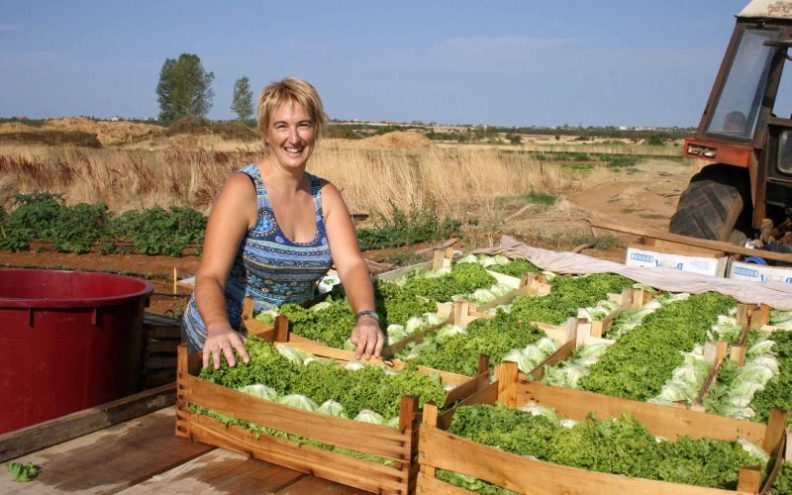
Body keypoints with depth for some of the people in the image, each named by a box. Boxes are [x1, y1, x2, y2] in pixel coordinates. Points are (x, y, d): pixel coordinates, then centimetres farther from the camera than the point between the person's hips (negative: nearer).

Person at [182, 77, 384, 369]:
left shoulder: (325, 195, 1)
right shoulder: (243, 189, -15)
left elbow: (351, 265, -10)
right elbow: (209, 277, -24)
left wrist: (367, 318, -29)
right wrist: (219, 328, -44)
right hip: (228, 340, -4)